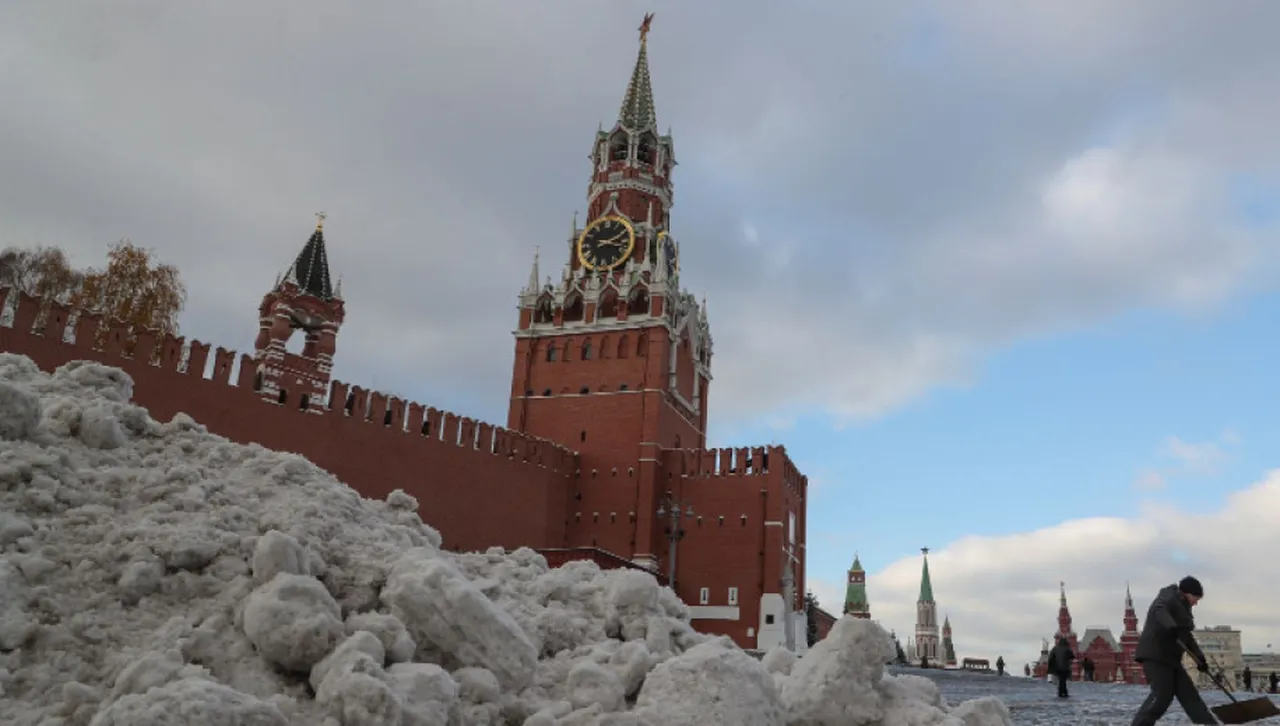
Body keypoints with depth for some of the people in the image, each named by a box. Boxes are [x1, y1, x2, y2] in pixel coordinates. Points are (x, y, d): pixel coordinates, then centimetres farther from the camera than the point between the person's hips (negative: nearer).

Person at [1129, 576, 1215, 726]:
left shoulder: (1182, 607, 24)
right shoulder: (1169, 598, -6)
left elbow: (1186, 636, 28)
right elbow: (1159, 611, -29)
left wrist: (1200, 657, 17)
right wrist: (1173, 628, -47)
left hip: (1170, 658, 10)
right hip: (1155, 656, -10)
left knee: (1188, 694, 8)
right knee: (1162, 695, -16)